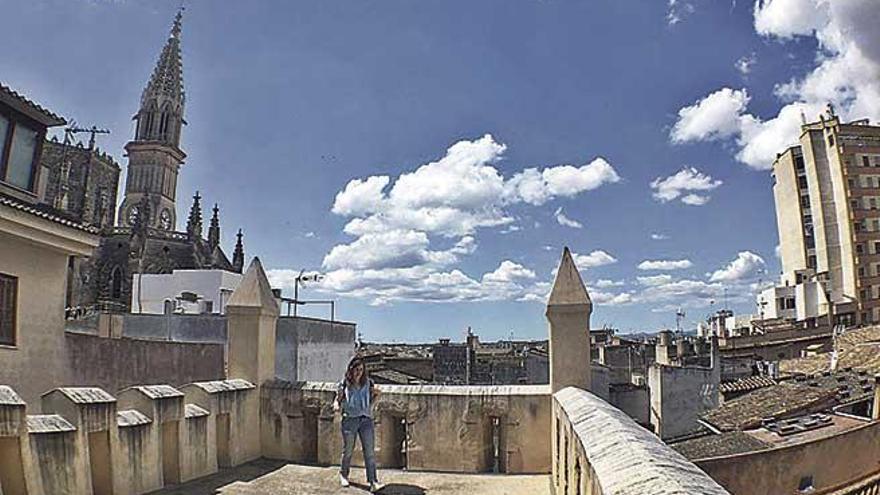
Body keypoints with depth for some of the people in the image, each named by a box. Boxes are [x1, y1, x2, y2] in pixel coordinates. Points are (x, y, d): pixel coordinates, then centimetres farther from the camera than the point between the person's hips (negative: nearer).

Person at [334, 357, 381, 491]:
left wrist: (376, 395, -3)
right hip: (350, 419, -1)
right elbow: (337, 401, 6)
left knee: (370, 451, -5)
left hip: (366, 419, 1)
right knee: (348, 450, 11)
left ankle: (373, 481, -3)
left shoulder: (368, 383, 8)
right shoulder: (344, 384, 1)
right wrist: (336, 406, -17)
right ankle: (343, 475, 35)